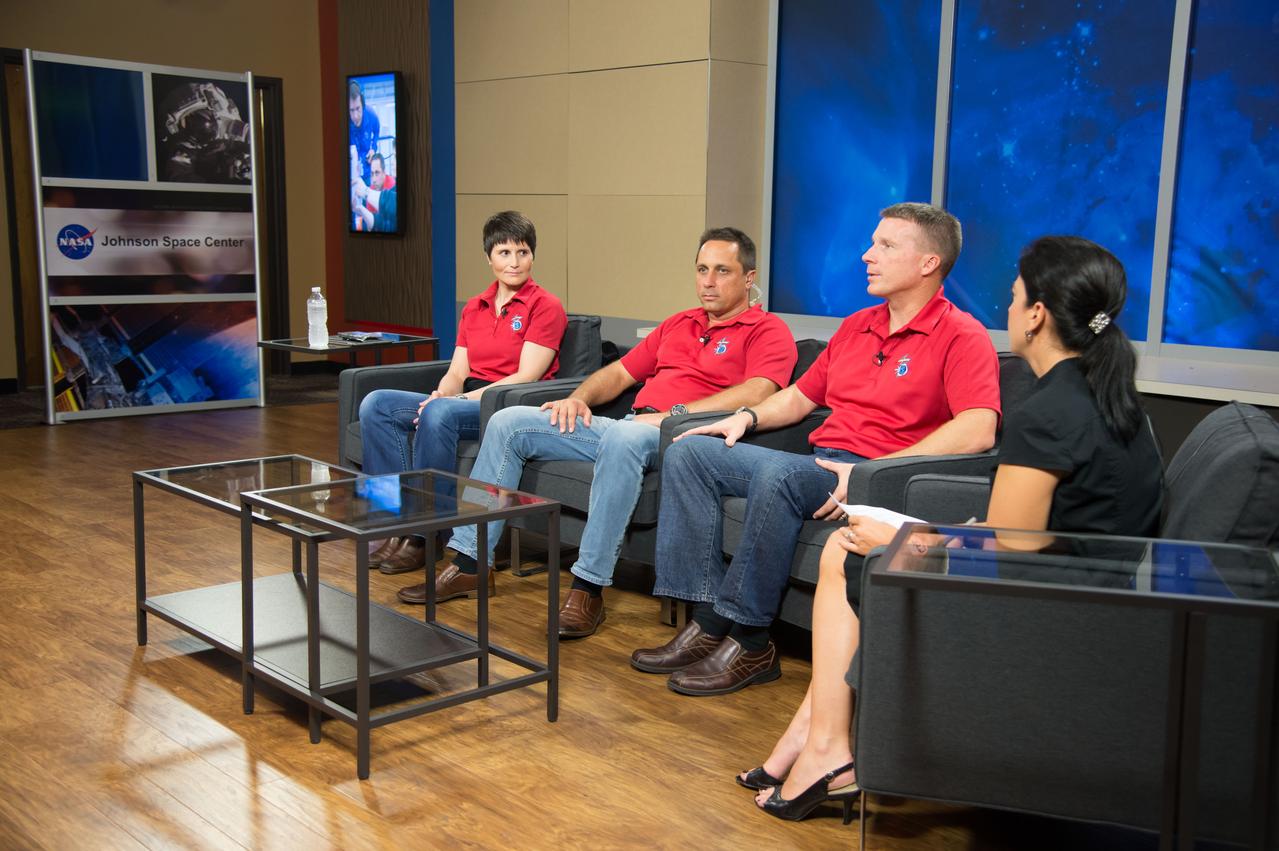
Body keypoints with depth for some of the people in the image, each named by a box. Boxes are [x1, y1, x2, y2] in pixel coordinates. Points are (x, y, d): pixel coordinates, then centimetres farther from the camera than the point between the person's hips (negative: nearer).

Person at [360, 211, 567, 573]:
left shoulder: (545, 307, -2)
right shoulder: (473, 308, 19)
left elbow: (526, 377, -11)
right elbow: (457, 372, 14)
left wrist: (466, 397, -18)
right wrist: (440, 395, -9)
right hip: (466, 403, 7)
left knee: (438, 415, -35)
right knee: (376, 404, -12)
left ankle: (421, 538, -25)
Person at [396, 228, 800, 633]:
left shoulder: (768, 331, 3)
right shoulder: (678, 323, 27)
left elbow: (756, 393, -16)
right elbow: (620, 372, 28)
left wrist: (674, 413, -22)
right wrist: (579, 397, 6)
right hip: (631, 425, 8)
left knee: (623, 437, -42)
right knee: (509, 422, -1)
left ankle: (589, 588, -34)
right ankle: (468, 564, -3)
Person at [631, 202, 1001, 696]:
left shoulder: (960, 336, -5)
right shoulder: (856, 326, 21)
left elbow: (979, 431, -21)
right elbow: (801, 395, 30)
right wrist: (748, 417, 9)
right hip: (818, 464, 8)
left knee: (778, 474, -36)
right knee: (688, 452, -5)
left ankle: (747, 644, -23)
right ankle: (705, 618, -13)